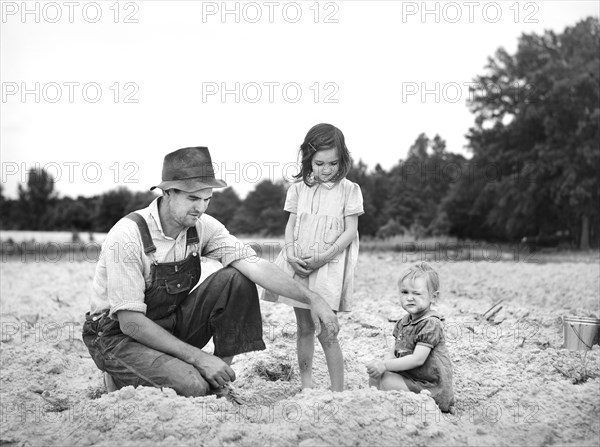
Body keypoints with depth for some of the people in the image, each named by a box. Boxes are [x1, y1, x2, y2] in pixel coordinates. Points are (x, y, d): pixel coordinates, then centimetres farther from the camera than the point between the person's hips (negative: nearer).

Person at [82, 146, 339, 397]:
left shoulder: (202, 227, -8)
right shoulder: (127, 236, -26)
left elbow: (254, 265, -16)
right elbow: (130, 322, -27)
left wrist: (312, 299, -29)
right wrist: (199, 357, -28)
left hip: (172, 325, 6)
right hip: (120, 335, -6)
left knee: (236, 280, -14)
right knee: (193, 387, -30)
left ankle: (221, 381, -6)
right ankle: (121, 379, 0)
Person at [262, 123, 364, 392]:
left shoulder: (349, 190, -1)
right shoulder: (299, 188, 9)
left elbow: (350, 231, -5)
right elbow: (291, 225, 10)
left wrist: (322, 258, -15)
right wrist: (291, 254, -8)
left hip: (329, 266, -4)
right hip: (298, 265, 4)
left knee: (326, 331, -8)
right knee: (304, 327, 9)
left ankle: (337, 391, -1)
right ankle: (306, 386, 17)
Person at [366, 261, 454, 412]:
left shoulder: (430, 324, -19)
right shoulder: (404, 322, 10)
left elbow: (418, 359, -25)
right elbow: (394, 353, 12)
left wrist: (385, 365, -25)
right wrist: (381, 365, -10)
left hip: (430, 387, -9)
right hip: (409, 376, 9)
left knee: (386, 381, -21)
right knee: (374, 376, 3)